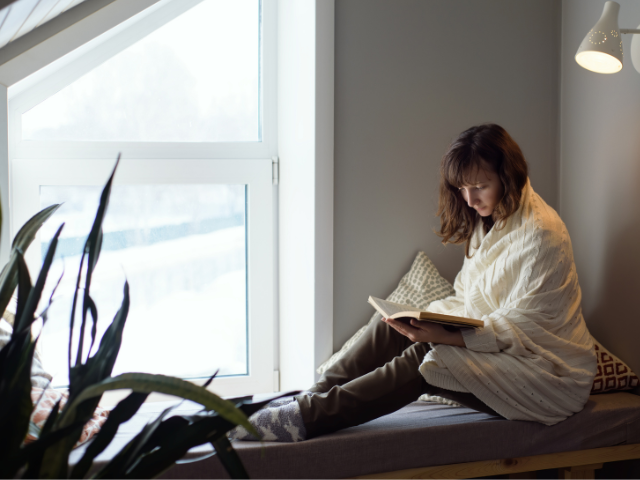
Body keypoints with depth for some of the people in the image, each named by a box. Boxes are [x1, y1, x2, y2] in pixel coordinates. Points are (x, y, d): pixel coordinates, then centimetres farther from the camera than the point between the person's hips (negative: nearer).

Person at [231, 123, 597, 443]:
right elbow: (467, 301, 14)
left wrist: (447, 336, -32)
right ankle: (311, 400, -17)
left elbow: (522, 326, -21)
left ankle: (306, 418, -32)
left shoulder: (541, 233, -16)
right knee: (391, 329, -10)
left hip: (547, 370, -8)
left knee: (422, 359, -29)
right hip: (490, 345, 9)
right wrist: (426, 318, -7)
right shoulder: (485, 223, 13)